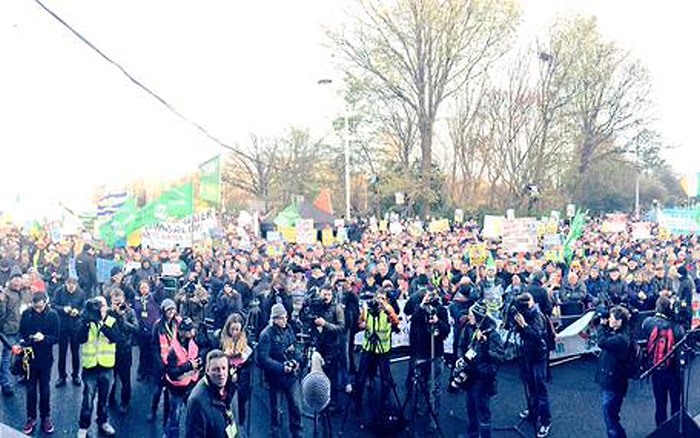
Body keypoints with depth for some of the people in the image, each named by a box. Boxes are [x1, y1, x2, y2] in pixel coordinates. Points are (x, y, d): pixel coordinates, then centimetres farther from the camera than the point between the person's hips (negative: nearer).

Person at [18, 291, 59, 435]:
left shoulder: (53, 315, -11)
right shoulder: (26, 314, -7)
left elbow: (56, 337, -8)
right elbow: (21, 333, 3)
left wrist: (44, 337, -27)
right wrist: (23, 341, -17)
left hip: (45, 358, -1)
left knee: (45, 388, 11)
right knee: (30, 388, 11)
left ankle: (45, 417, 25)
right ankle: (31, 418, 26)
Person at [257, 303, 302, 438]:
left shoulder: (288, 328, 1)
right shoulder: (266, 334, -17)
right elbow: (263, 358, -21)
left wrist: (297, 360, -5)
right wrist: (281, 367, -26)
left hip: (291, 374, 4)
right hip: (275, 376, -4)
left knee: (296, 407, 9)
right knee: (275, 410, 13)